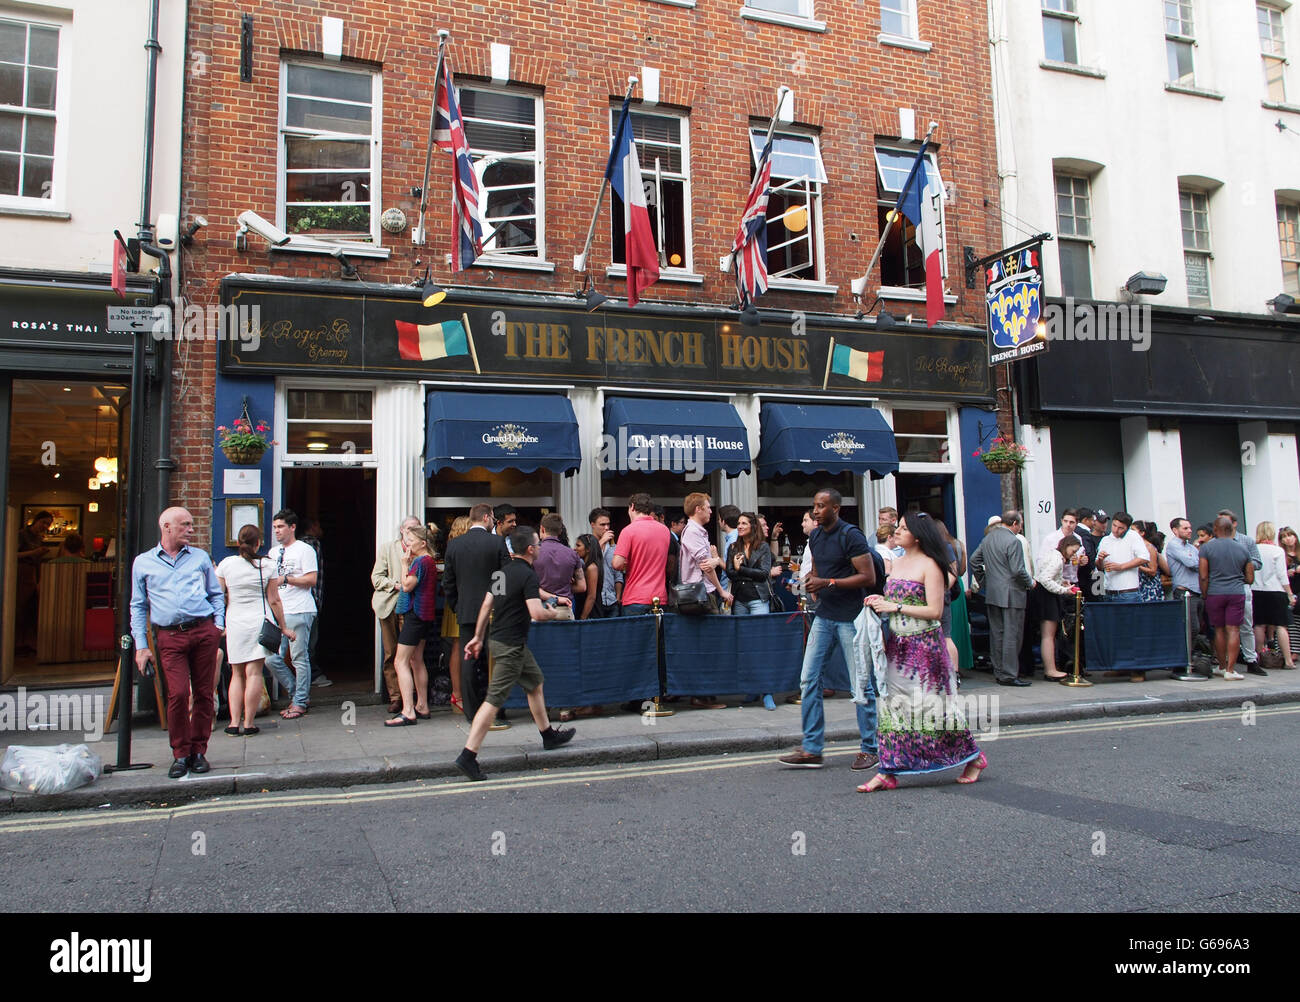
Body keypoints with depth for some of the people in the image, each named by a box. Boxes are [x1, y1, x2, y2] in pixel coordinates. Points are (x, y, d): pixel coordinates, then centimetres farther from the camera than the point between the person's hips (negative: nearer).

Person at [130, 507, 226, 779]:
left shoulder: (200, 558, 15)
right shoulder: (143, 563, 12)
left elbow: (217, 593, 20)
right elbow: (138, 606, 13)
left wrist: (218, 624, 5)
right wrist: (141, 645, 6)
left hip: (204, 631, 2)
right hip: (170, 637, -1)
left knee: (204, 693, 1)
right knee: (178, 694, -11)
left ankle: (198, 751, 13)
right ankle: (180, 755, 3)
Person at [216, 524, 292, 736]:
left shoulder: (226, 564, 1)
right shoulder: (267, 566, -2)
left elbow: (219, 597, 2)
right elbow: (274, 600, 0)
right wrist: (284, 627, 8)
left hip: (235, 623, 2)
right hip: (260, 622, -2)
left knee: (237, 674, 11)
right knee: (254, 673, -1)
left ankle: (234, 723, 7)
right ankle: (248, 724, 0)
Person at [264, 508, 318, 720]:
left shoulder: (304, 550, -2)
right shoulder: (273, 552, 20)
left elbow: (311, 579, -10)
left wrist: (285, 579, -15)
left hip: (299, 612, -7)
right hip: (277, 613, 7)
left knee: (300, 658, -5)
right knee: (272, 659, 3)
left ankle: (300, 703, 4)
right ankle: (298, 694, 18)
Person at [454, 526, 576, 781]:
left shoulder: (504, 571, 10)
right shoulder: (527, 574, -16)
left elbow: (486, 605, 15)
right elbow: (537, 613, -25)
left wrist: (478, 637, 21)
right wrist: (555, 614, -4)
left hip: (499, 638, 10)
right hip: (511, 645, -10)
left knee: (535, 683, 23)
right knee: (494, 699, -9)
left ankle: (548, 734, 35)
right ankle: (468, 755, -10)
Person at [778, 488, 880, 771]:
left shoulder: (851, 535, -11)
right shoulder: (815, 535, 12)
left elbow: (869, 577, -16)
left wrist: (828, 583, -19)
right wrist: (811, 580, 8)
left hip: (851, 618, -7)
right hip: (824, 616, 7)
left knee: (861, 685, 1)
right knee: (808, 679, 3)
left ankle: (870, 749, 14)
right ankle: (811, 750, 9)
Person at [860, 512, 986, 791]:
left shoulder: (929, 565, -9)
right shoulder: (897, 563, 13)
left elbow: (935, 611, -15)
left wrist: (895, 607, -17)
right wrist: (880, 602, 2)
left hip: (924, 645, -7)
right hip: (897, 645, 7)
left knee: (931, 704, 1)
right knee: (893, 704, 4)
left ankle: (973, 757, 20)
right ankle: (889, 771, 6)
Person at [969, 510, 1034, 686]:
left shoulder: (987, 538, 10)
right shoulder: (1013, 541, -15)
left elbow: (974, 560, 15)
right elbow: (1018, 570, -19)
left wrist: (983, 582, 21)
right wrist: (1030, 583, -2)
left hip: (991, 594, 8)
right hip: (1011, 595, -8)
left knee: (996, 633, 12)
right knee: (1012, 635, -2)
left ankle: (999, 672, 18)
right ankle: (1009, 675, 0)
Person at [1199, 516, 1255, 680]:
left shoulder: (1206, 547, -4)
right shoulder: (1243, 548, 5)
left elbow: (1203, 577, -7)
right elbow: (1250, 579, 9)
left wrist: (1205, 596, 4)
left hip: (1215, 593, -1)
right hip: (1237, 593, 1)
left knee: (1219, 630, 10)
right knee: (1233, 630, 0)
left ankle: (1222, 666, 22)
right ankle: (1230, 670, -4)